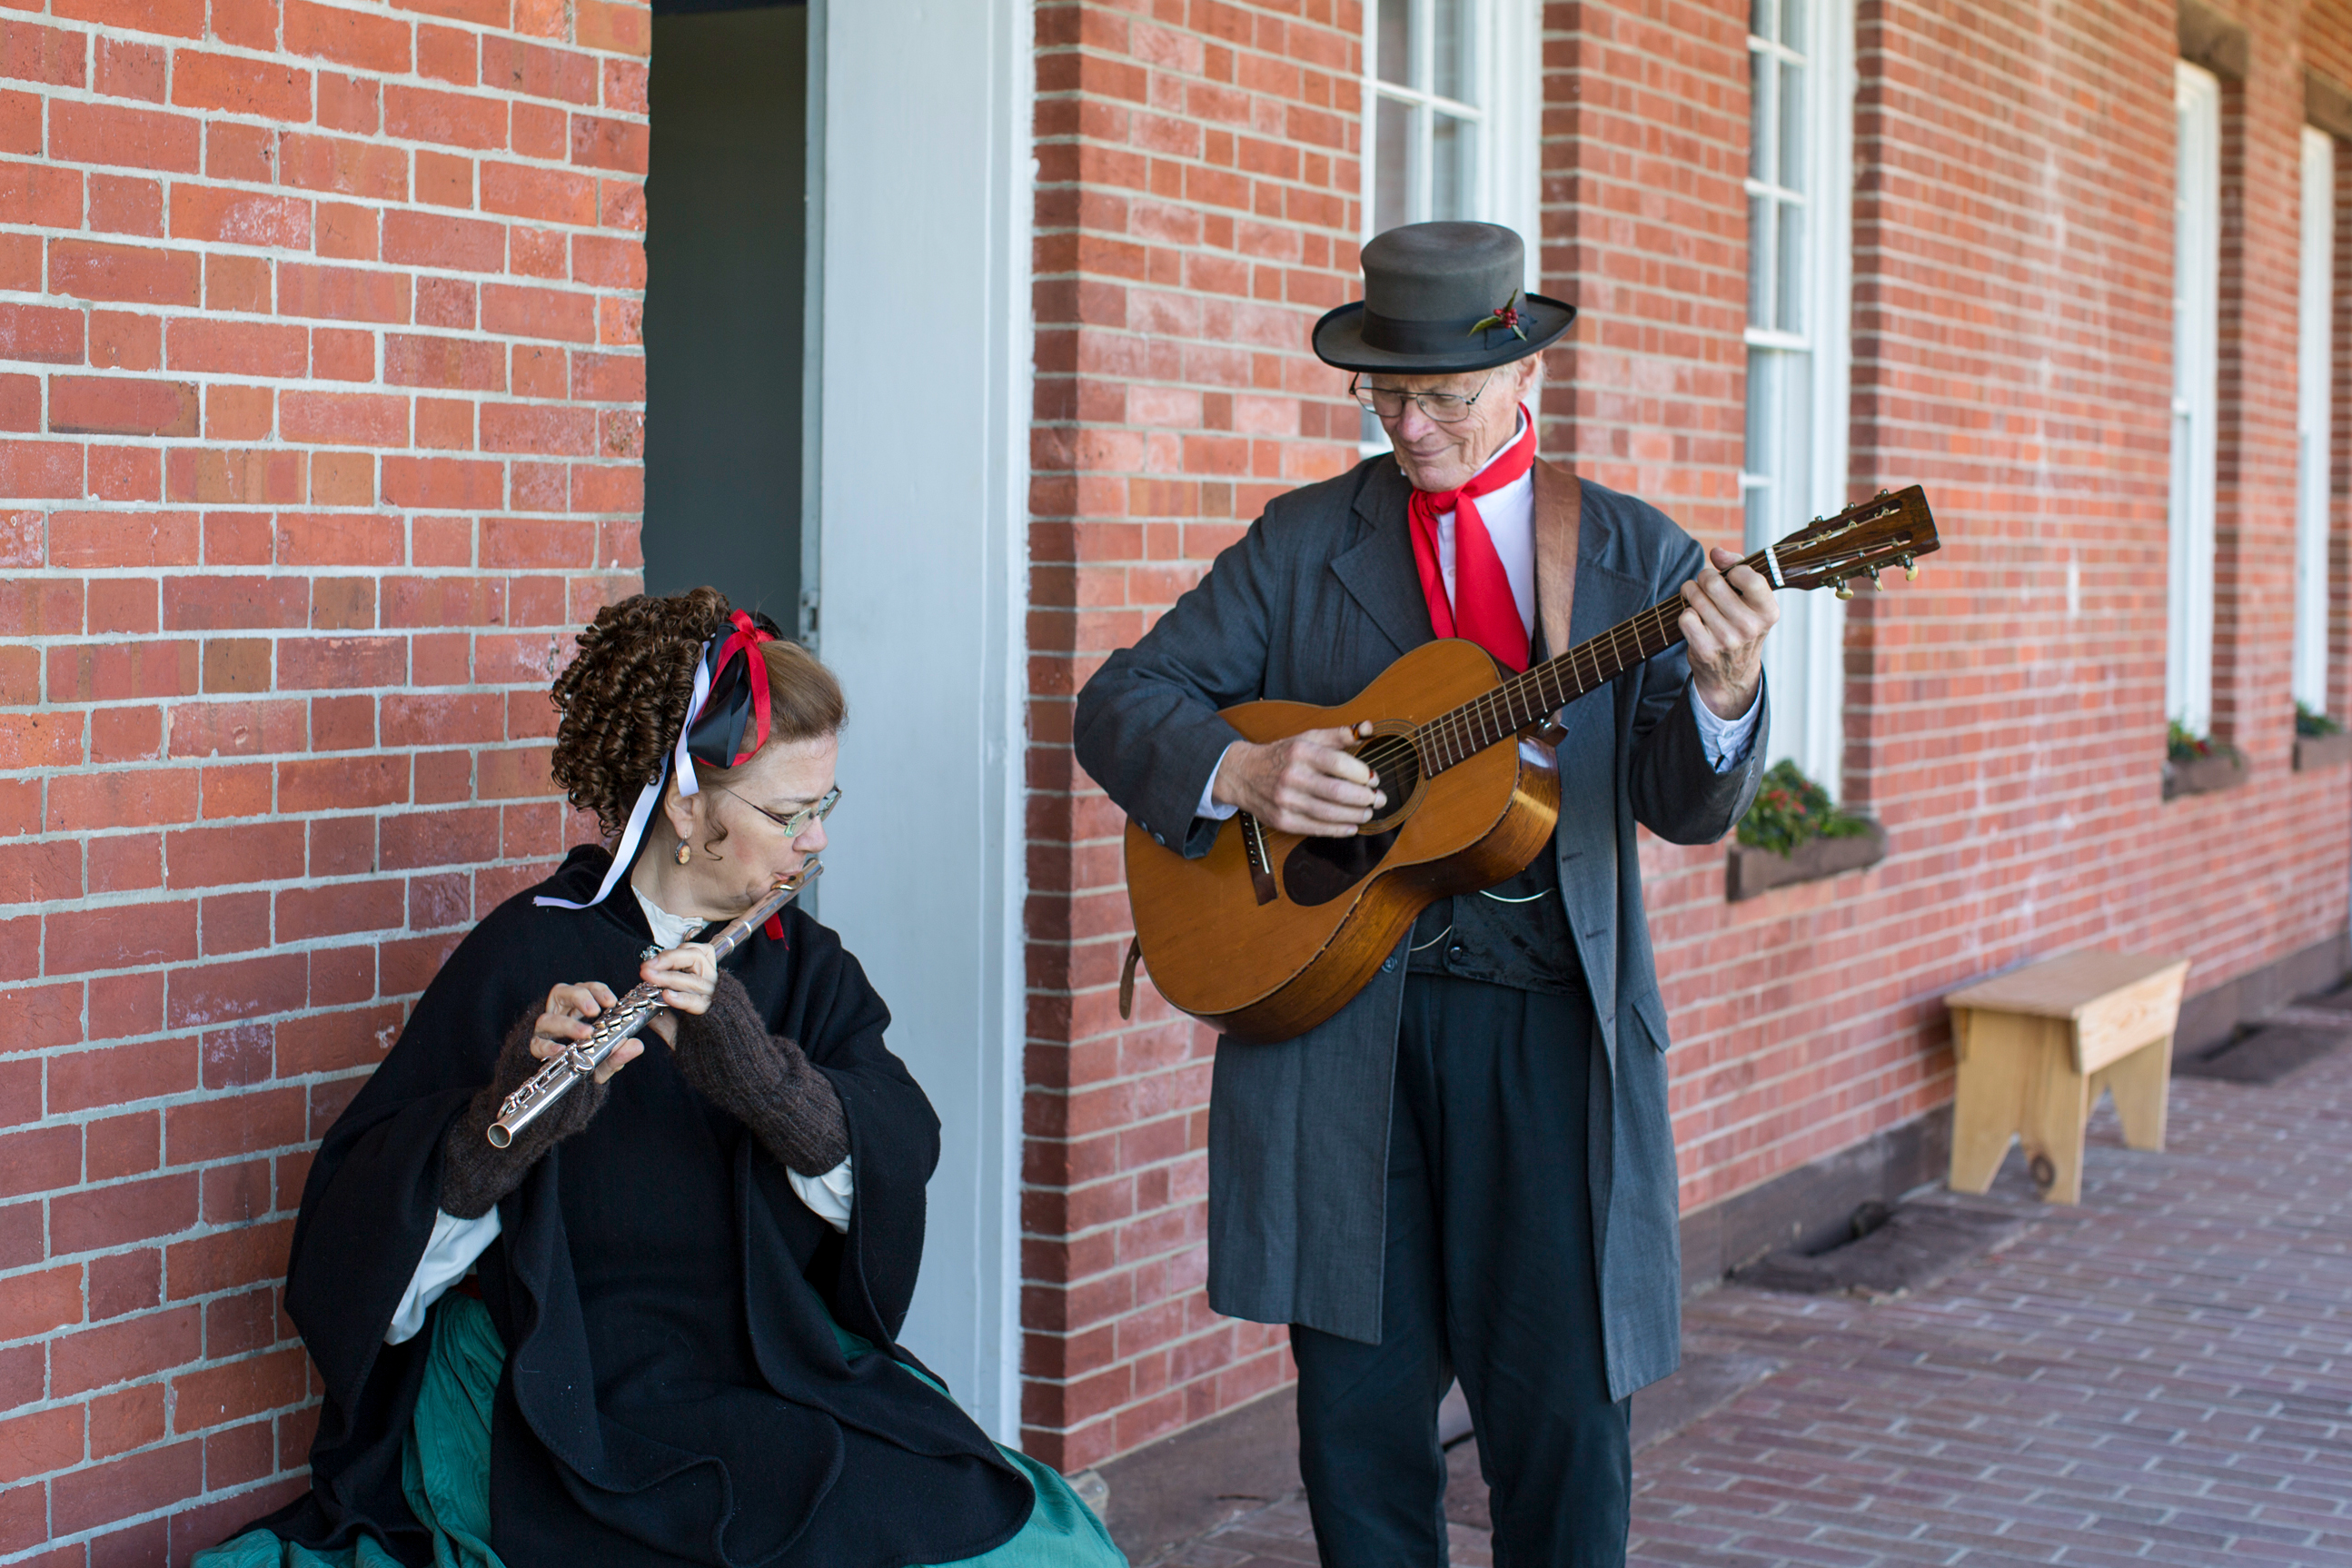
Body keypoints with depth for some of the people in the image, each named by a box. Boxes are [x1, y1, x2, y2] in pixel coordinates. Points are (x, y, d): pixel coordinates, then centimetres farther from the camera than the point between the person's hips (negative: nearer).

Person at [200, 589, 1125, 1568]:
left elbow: (897, 1163, -9)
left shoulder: (804, 966, 9)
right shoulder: (526, 962, -7)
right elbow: (379, 1280, -13)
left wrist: (760, 1068, -27)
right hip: (590, 1435, -5)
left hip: (791, 1391, 5)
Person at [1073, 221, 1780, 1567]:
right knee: (1360, 1408, 5)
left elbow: (1691, 806, 0)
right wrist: (1240, 770, -14)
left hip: (1550, 1016, 0)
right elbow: (1120, 701, 6)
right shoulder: (1305, 543, 8)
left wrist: (1724, 692, -22)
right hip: (1338, 1008, 1)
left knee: (1565, 1410, -1)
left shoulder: (1636, 555, 7)